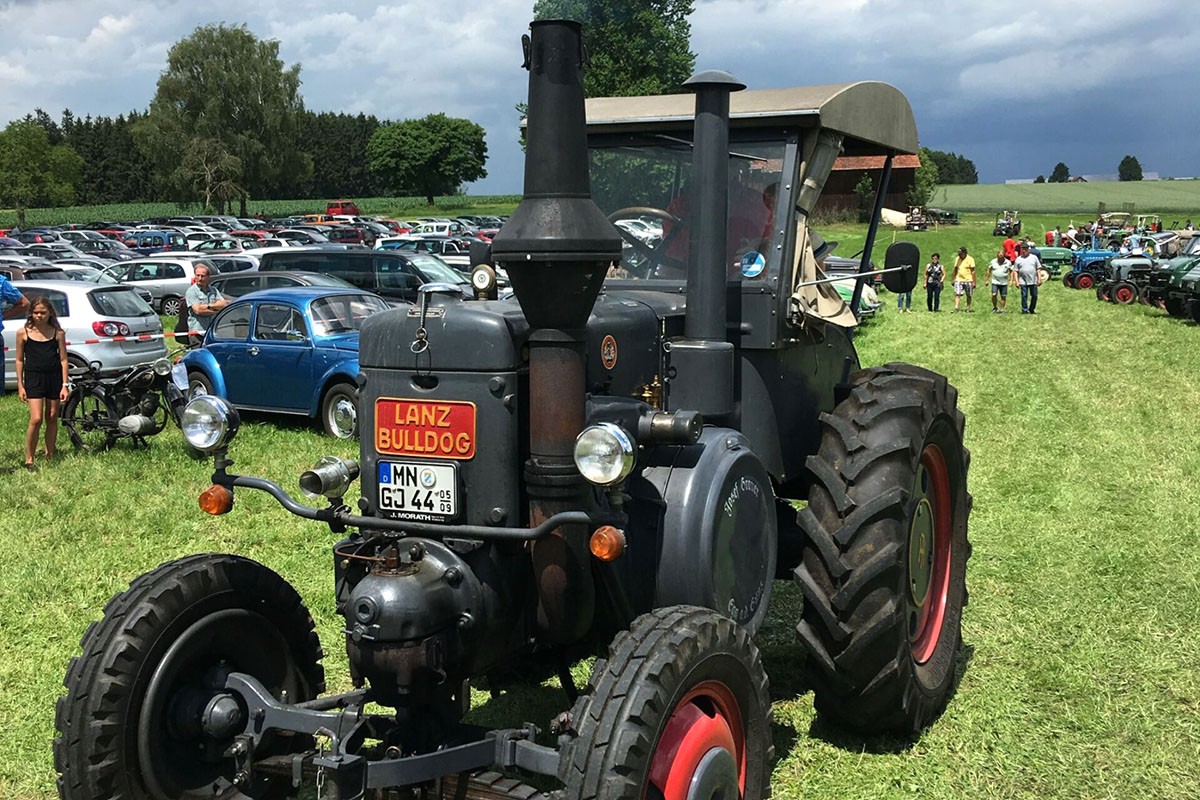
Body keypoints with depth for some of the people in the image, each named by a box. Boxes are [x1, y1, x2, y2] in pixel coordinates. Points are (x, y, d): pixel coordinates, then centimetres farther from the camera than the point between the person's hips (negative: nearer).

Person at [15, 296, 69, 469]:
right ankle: (29, 459, -3)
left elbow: (63, 359, 3)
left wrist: (64, 385, -2)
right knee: (36, 419, -12)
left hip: (54, 377, 2)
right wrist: (20, 385, 2)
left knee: (52, 418, 9)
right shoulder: (23, 333, 0)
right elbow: (19, 360, 6)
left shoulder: (58, 333, 2)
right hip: (33, 378, -2)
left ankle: (50, 455, 22)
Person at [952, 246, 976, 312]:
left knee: (969, 295, 7)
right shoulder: (957, 259, 7)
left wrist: (974, 282, -9)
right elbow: (955, 270, 14)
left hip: (968, 280, -3)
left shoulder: (970, 259, -7)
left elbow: (973, 271, -6)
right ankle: (956, 307, -13)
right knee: (957, 294, -9)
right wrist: (953, 279, 11)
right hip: (958, 280, 3)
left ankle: (968, 308, 18)